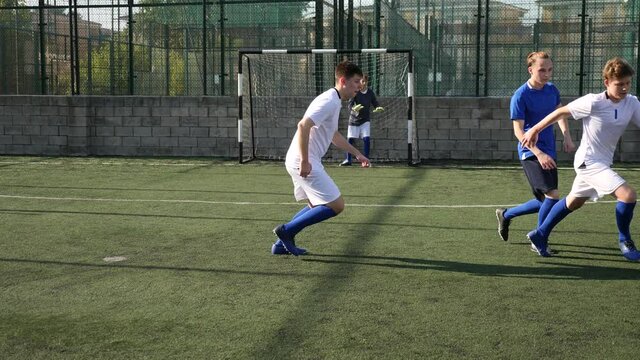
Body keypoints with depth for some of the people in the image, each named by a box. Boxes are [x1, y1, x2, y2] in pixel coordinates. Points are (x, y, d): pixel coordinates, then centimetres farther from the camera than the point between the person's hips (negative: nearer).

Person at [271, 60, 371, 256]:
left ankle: (282, 243, 21)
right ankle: (287, 230, -5)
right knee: (336, 205, -8)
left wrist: (357, 153, 30)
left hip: (305, 161, 11)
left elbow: (334, 135, 31)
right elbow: (303, 126, -28)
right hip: (303, 162, -11)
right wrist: (304, 161, -28)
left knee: (317, 206, 21)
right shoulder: (329, 101, -16)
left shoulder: (335, 101, 17)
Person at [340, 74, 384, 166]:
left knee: (367, 139, -11)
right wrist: (354, 108, -44)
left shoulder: (370, 92, -5)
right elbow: (350, 104, -21)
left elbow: (375, 103, 1)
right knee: (350, 139, 1)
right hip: (354, 119, -1)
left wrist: (378, 108, -21)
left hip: (365, 119, 2)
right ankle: (348, 160, 16)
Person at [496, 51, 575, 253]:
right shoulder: (520, 96, -14)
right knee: (553, 195, -18)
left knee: (544, 202, 12)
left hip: (549, 153, 7)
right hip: (530, 152, -7)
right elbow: (518, 131, -16)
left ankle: (506, 215, 34)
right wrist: (539, 153, -26)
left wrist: (567, 137, 6)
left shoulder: (552, 89, 6)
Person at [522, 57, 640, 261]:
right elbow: (562, 112, -9)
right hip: (589, 161, -8)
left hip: (603, 162, 8)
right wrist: (535, 130, -3)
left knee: (574, 202, 22)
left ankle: (540, 235, 39)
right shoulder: (593, 102, -20)